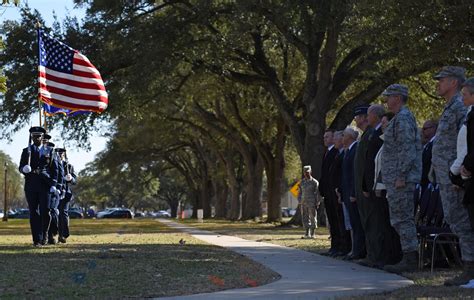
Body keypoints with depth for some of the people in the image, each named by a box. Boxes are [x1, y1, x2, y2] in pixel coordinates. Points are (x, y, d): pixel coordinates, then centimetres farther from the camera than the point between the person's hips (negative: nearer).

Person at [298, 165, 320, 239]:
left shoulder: (314, 182, -2)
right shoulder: (302, 182, 12)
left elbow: (317, 193, -3)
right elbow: (300, 192, 16)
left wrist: (317, 203, -7)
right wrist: (299, 201, 7)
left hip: (312, 203, -5)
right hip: (304, 203, 5)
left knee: (312, 218, 0)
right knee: (305, 218, 4)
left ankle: (312, 234, 5)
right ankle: (307, 234, 9)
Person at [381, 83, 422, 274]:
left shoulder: (403, 118, -12)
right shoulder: (402, 118, 20)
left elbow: (407, 149, -20)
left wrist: (401, 176, -23)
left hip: (400, 178, -11)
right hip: (396, 178, 11)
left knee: (402, 219, -9)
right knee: (400, 219, 11)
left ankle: (410, 259, -8)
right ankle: (410, 257, 13)